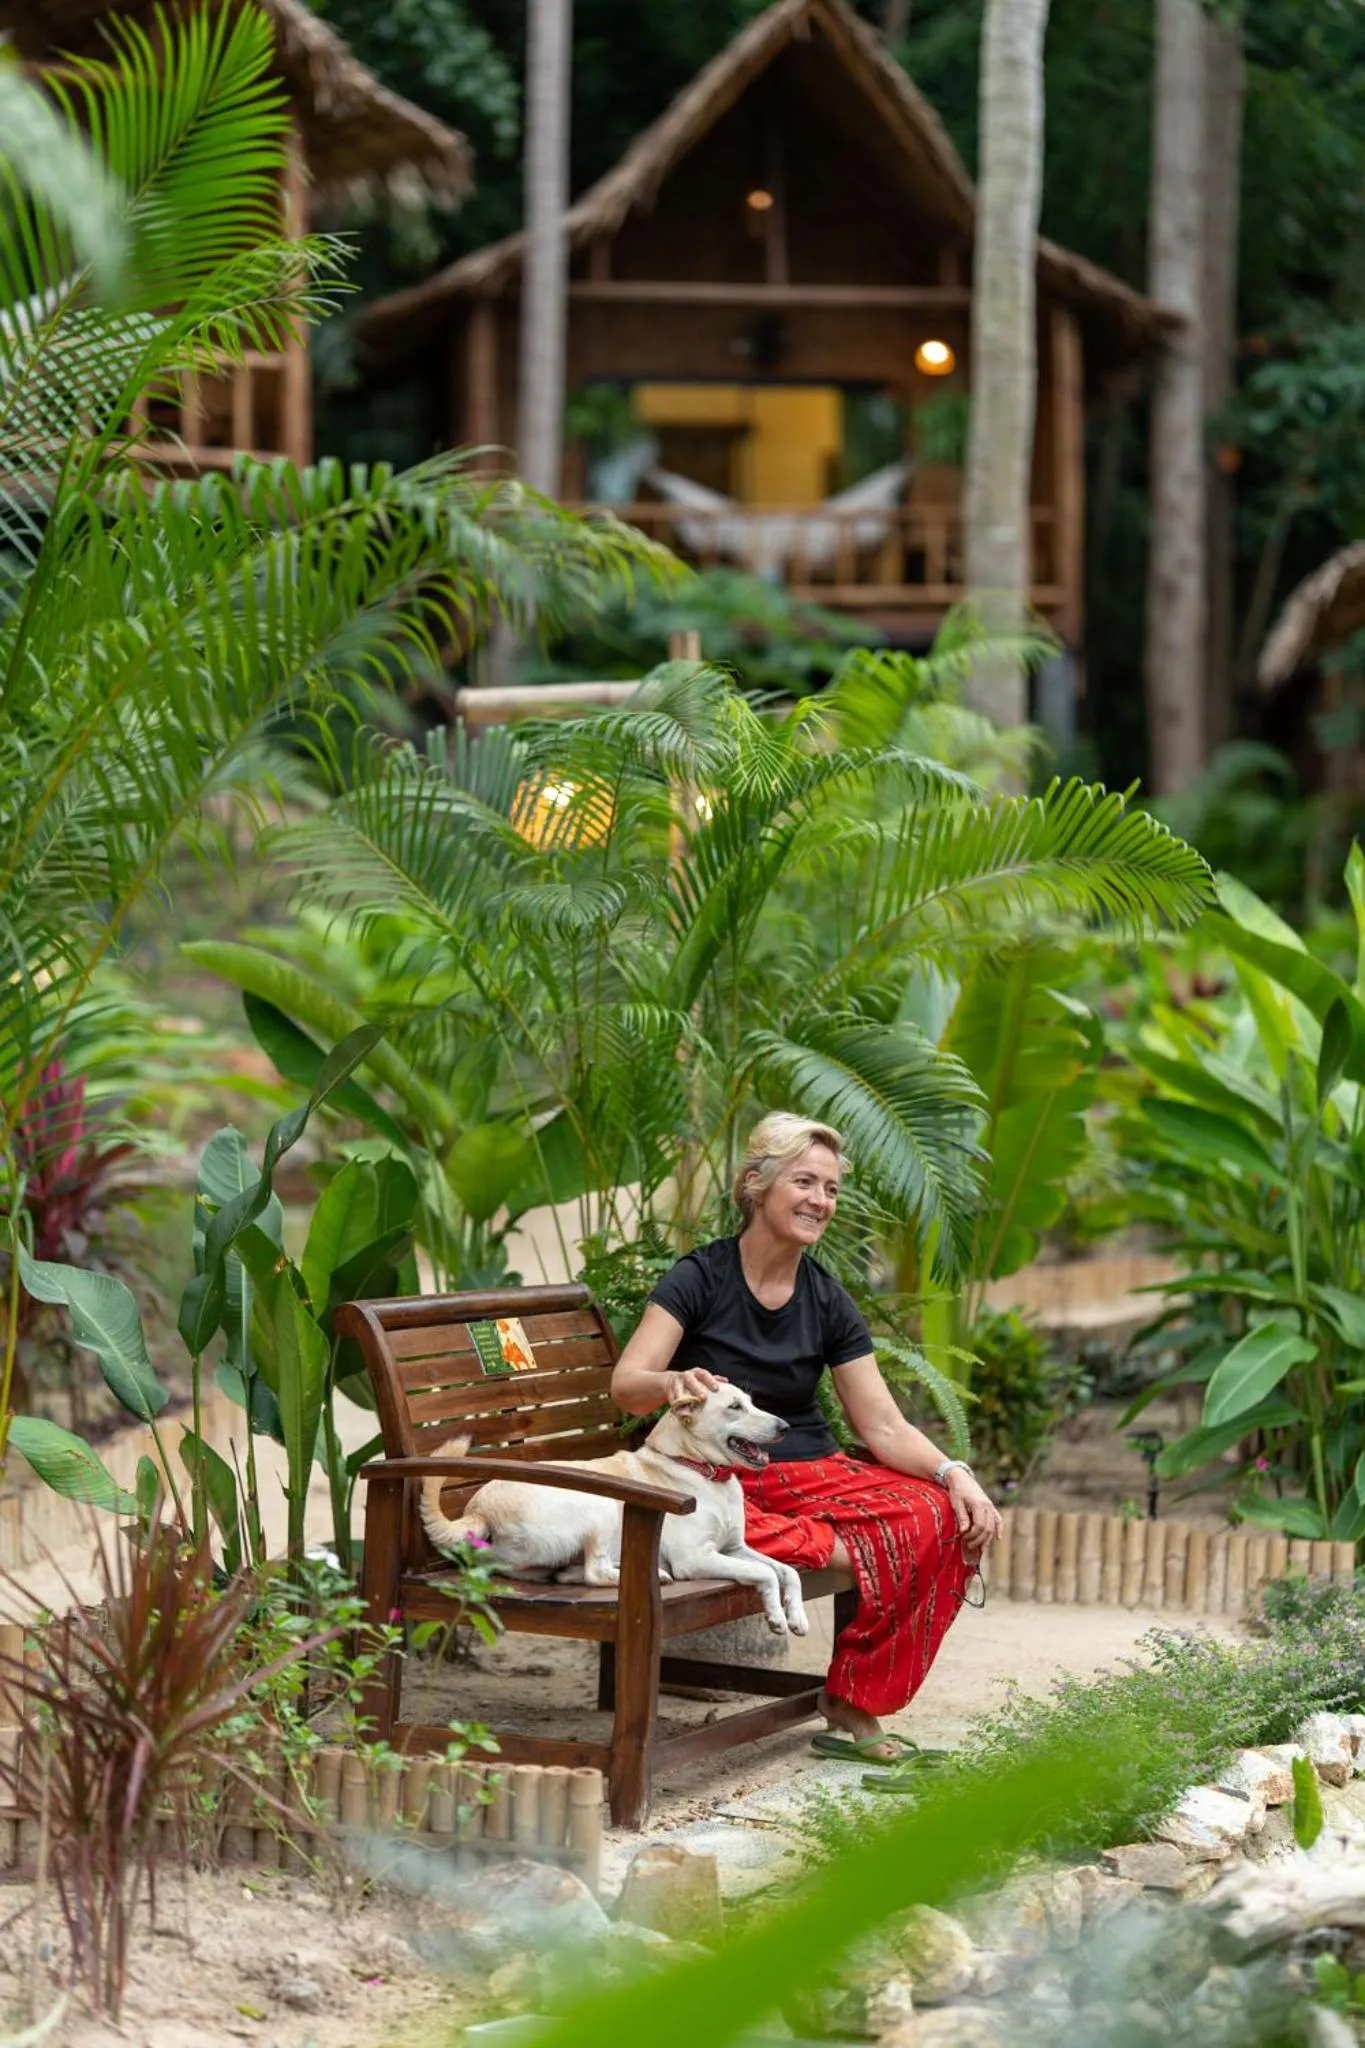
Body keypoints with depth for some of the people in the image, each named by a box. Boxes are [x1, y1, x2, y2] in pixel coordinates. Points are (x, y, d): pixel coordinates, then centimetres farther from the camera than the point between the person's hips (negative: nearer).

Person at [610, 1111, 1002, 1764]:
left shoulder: (828, 1302, 6)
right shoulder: (700, 1279, -6)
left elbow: (883, 1426, 3)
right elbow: (625, 1385, -16)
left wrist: (954, 1475, -16)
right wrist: (674, 1383, -40)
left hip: (809, 1473, 4)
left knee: (941, 1521, -22)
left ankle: (853, 1708, -15)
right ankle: (839, 1551, -24)